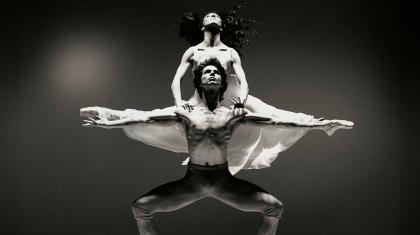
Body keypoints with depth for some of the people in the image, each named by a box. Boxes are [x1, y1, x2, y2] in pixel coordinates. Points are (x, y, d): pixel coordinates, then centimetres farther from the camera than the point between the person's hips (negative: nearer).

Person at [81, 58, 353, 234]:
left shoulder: (235, 114, -4)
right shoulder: (185, 113, -4)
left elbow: (277, 121, -9)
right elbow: (144, 118, -9)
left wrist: (319, 124, -13)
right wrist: (108, 122, -18)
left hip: (225, 181, 0)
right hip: (192, 180, 0)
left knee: (275, 207, -8)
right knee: (141, 207, -8)